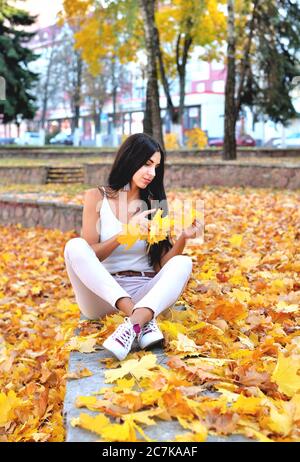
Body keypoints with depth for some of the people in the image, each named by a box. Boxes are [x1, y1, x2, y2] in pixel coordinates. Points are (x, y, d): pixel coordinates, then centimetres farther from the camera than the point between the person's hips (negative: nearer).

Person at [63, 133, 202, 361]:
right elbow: (87, 256, -5)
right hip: (102, 294, -1)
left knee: (183, 263, -24)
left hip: (144, 291, 2)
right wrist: (125, 233, -19)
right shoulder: (97, 197, 3)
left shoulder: (155, 202, 9)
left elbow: (163, 264, 5)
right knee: (75, 246, -28)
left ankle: (132, 325, -46)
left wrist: (183, 238, -14)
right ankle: (145, 321, -38)